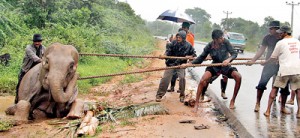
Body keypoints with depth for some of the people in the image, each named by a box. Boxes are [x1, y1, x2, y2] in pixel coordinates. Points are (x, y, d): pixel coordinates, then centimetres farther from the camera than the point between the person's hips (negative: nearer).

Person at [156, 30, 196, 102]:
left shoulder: (188, 45, -6)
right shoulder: (173, 43, -7)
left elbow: (194, 54, 5)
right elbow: (168, 51, -6)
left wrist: (190, 56, -15)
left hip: (181, 64, 0)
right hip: (171, 63, 1)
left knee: (182, 78, -16)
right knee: (165, 78, -4)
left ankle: (182, 96, 4)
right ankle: (159, 95, 7)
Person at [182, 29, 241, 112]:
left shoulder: (225, 42, -17)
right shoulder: (209, 46, -15)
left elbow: (234, 53, -19)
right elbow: (201, 58, -7)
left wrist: (229, 59, -42)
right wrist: (189, 64, -17)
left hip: (225, 66, 1)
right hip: (214, 67, 0)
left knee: (238, 77, -24)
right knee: (202, 81, -24)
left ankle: (233, 101, -6)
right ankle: (196, 103, -10)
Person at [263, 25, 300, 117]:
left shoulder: (280, 43, -1)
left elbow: (273, 58, 5)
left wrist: (264, 63, 22)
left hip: (284, 70, -3)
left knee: (274, 89, 7)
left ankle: (268, 110, 4)